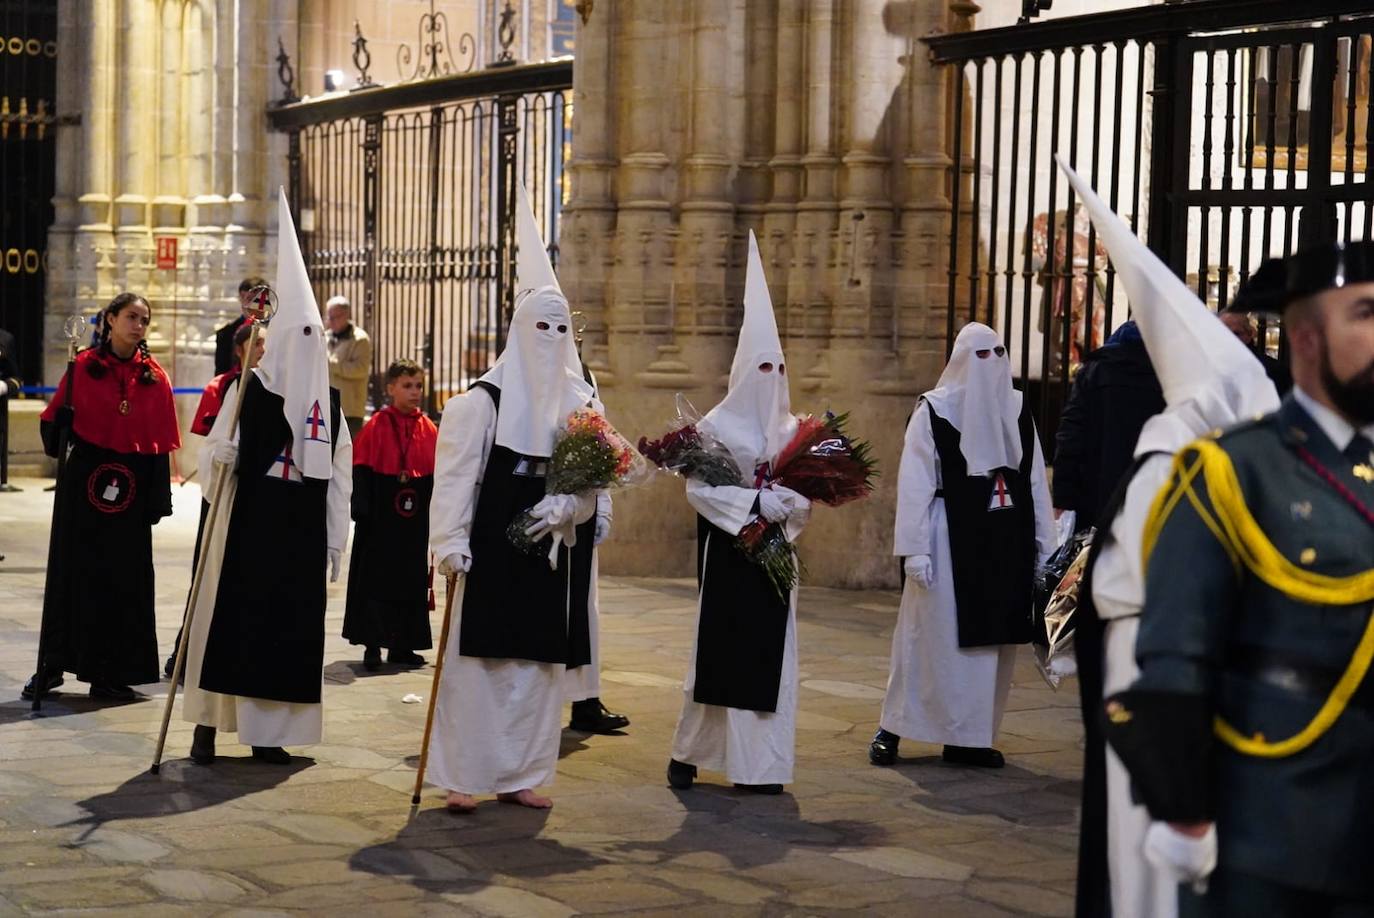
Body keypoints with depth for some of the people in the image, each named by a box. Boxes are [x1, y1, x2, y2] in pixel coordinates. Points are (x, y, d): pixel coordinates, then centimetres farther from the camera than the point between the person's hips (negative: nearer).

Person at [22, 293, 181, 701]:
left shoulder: (154, 377, 3)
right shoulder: (84, 366, 0)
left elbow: (161, 443, 3)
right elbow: (52, 420, 4)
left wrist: (159, 498, -2)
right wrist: (57, 429, -19)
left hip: (131, 487, 1)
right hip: (83, 479, -1)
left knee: (124, 578, 3)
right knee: (72, 570, 7)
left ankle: (111, 673, 11)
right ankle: (54, 664, 18)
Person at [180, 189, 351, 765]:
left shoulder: (328, 401, 9)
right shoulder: (248, 388, -2)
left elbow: (339, 478, 11)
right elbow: (215, 454, -4)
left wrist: (335, 540, 9)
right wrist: (220, 458, -27)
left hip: (302, 528, 4)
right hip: (247, 522, -4)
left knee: (291, 623, 3)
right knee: (230, 615, -3)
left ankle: (266, 731, 11)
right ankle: (207, 725, 6)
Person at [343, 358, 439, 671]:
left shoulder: (429, 430, 6)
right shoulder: (377, 427, -6)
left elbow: (438, 474, 9)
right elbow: (362, 472, -8)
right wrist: (363, 511, -14)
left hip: (416, 520, 4)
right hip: (381, 519, -4)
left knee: (412, 583, 9)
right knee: (375, 581, 1)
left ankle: (402, 646, 19)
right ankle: (372, 646, 7)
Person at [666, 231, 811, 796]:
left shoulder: (792, 430, 9)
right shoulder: (716, 426, -4)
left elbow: (809, 494, 10)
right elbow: (698, 489, -11)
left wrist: (793, 503, -12)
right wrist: (756, 502, -19)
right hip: (727, 553, -4)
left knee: (769, 656, 2)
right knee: (718, 653, -2)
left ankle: (759, 765, 6)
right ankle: (687, 753, 13)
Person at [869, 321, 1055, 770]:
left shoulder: (1018, 408, 9)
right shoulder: (934, 410, -4)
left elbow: (1035, 480, 10)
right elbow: (915, 484, -7)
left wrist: (1044, 546, 6)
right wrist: (915, 549, -13)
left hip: (1006, 539, 5)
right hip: (950, 538, -5)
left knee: (993, 640, 6)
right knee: (934, 637, -1)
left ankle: (971, 737, 14)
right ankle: (890, 729, 9)